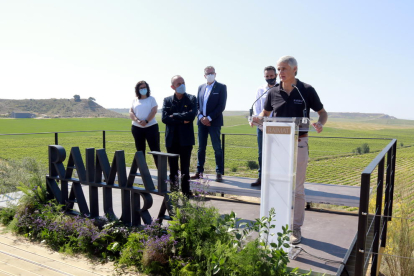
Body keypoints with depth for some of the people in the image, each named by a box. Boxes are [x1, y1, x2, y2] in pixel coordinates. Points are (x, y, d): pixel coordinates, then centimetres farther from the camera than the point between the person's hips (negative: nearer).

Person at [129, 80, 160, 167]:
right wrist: (137, 120, -14)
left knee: (155, 149, -6)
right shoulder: (135, 100, 13)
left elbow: (154, 111, -6)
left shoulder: (151, 99, 5)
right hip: (137, 128, 3)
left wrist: (146, 121, -18)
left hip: (151, 127, -3)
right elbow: (131, 112, 4)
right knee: (140, 150, 8)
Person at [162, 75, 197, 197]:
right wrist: (182, 120, -12)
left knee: (185, 168, 3)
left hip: (185, 139, -2)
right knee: (173, 168, 9)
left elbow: (192, 115, -16)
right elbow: (164, 118, -7)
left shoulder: (191, 99, 1)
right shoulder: (167, 100, 6)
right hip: (172, 139, 2)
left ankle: (185, 192, 13)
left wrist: (174, 116, -10)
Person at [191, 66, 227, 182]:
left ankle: (219, 173, 3)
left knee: (217, 148, -2)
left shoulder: (221, 87, 0)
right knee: (201, 147, 8)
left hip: (214, 122, -5)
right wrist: (201, 117, -5)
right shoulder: (201, 87, 14)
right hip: (202, 121, 5)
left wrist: (209, 118, -13)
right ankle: (199, 171, 16)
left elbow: (221, 106, -8)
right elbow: (197, 104, 12)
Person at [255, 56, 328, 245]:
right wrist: (258, 119, -7)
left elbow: (323, 112, 4)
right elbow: (265, 113, 16)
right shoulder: (273, 92, 3)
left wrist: (320, 124, -18)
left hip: (299, 144, -3)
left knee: (297, 188, 5)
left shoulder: (307, 90, -4)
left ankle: (296, 228, 18)